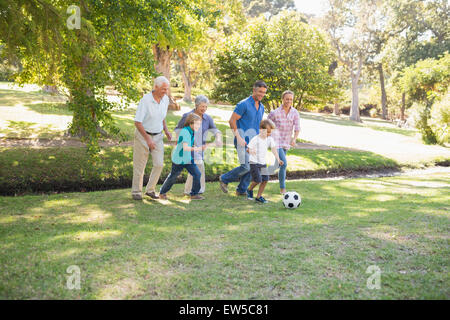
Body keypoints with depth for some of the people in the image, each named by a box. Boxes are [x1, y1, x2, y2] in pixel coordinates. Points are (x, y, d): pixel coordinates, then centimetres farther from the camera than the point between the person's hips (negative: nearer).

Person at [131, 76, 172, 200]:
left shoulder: (165, 99, -3)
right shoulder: (145, 100, -21)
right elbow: (137, 122, -20)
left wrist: (166, 130, 3)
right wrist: (147, 139, -24)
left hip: (157, 136, 5)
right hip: (142, 135, -5)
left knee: (159, 164, -5)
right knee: (140, 165, 4)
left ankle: (150, 189, 12)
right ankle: (136, 191, 20)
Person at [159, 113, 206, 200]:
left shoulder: (192, 132, 4)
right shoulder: (185, 132, -23)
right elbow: (185, 147, -32)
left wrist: (200, 147, -2)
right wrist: (196, 149, -42)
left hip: (189, 159, 7)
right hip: (179, 159, -7)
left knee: (197, 174, -4)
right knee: (173, 177, 8)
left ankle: (194, 194, 8)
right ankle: (162, 192, 28)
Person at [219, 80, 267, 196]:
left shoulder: (261, 107, 15)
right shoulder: (244, 104, -9)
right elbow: (232, 121, -11)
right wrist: (238, 137, -17)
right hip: (243, 140, -8)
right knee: (246, 167, -13)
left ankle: (241, 190, 18)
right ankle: (224, 179, 9)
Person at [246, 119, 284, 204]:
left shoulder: (270, 139, 1)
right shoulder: (255, 139, -16)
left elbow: (273, 149, 2)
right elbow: (248, 148, -11)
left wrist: (278, 159, -8)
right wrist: (251, 151, -34)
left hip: (263, 163, 6)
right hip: (254, 163, -6)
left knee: (265, 180, 1)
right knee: (258, 180, -12)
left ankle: (258, 197, 14)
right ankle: (249, 190, 18)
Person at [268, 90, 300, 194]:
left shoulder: (295, 112, -4)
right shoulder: (275, 113, -13)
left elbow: (297, 128, -10)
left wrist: (294, 139, -27)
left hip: (286, 143, 5)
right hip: (277, 142, -5)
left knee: (278, 164, 19)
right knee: (284, 164, -16)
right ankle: (283, 189, -5)